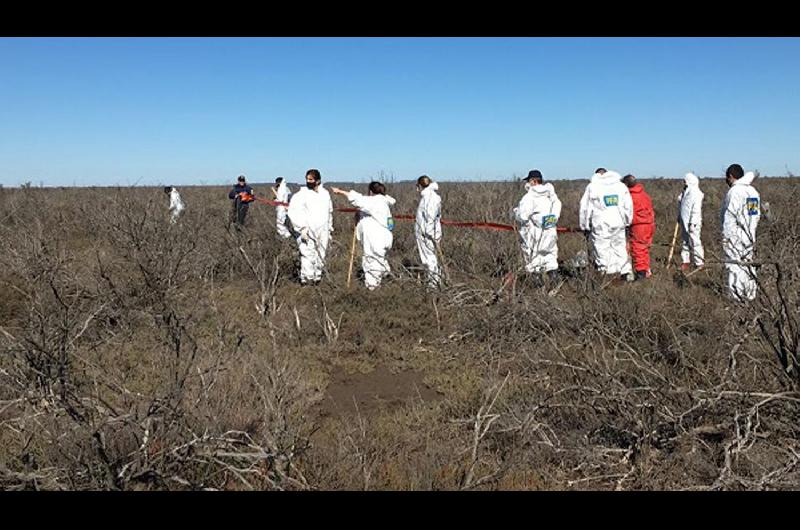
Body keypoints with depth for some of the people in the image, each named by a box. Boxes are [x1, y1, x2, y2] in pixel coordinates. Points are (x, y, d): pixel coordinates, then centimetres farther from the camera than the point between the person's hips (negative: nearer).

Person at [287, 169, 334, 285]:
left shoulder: (325, 194, 9)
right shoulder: (301, 195, -6)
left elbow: (329, 212, 20)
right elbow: (293, 212, -12)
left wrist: (329, 229, 21)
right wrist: (302, 228, -18)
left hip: (322, 233, 5)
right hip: (307, 233, -5)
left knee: (321, 257, 10)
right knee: (308, 256, -12)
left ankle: (317, 278, 24)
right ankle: (306, 280, -5)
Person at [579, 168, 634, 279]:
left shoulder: (592, 187, 1)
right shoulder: (621, 186, 11)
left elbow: (585, 208, 2)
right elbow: (628, 206, 13)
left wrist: (585, 227, 9)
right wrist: (627, 222, 23)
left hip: (600, 225, -3)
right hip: (618, 224, 4)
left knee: (601, 249, 0)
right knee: (620, 248, 13)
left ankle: (603, 272, -1)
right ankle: (626, 272, 13)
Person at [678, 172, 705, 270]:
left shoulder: (696, 193, -13)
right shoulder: (686, 192, 15)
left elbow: (696, 210, -18)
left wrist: (692, 222, -21)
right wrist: (679, 217, 18)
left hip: (692, 223, -9)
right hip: (684, 222, 9)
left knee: (695, 243, -7)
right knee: (684, 243, 12)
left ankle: (699, 264, -2)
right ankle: (685, 261, 20)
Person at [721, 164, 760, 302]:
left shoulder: (734, 192, -14)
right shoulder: (753, 191, 12)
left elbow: (730, 216, -17)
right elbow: (757, 214, 14)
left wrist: (726, 236, -14)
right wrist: (751, 232, 17)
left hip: (735, 235, -8)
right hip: (749, 236, 8)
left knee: (734, 266, -4)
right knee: (748, 263, 14)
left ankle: (736, 295, -3)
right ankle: (750, 294, 20)